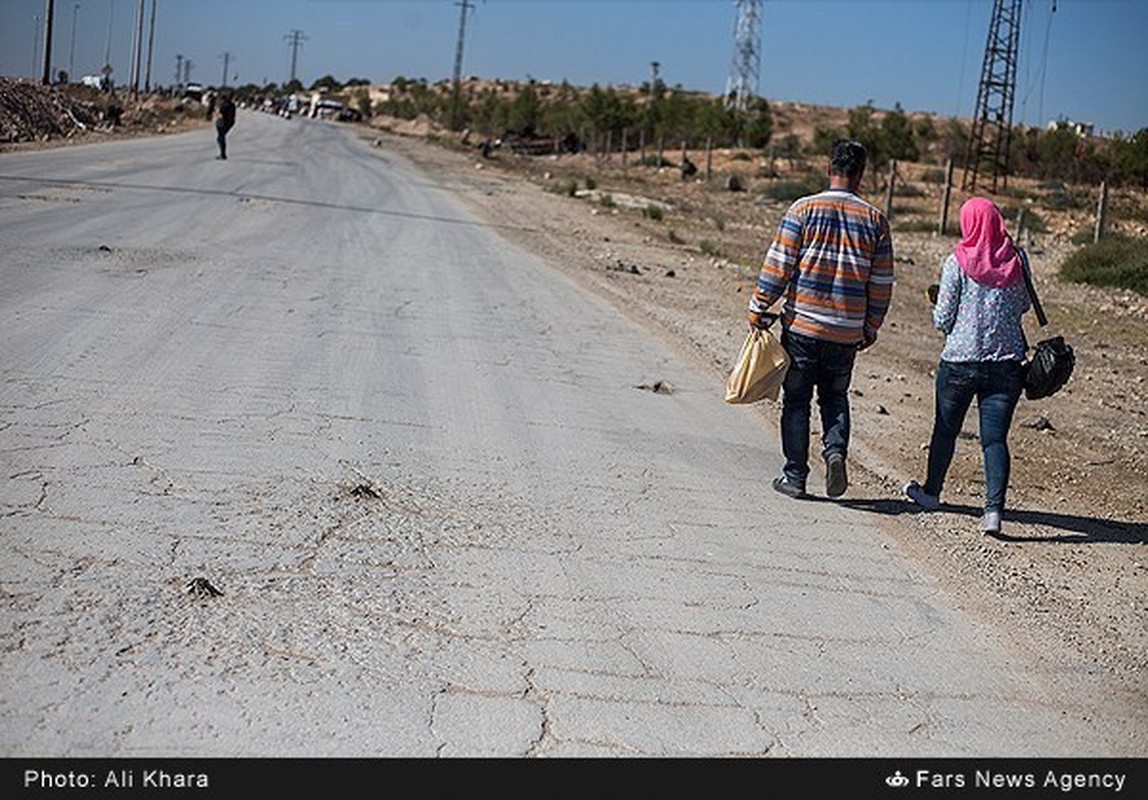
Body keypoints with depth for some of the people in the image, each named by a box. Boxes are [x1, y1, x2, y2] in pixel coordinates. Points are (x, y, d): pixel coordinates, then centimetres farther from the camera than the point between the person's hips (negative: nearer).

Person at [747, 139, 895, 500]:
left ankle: (795, 476, 11)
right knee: (835, 396, 20)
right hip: (847, 331, 2)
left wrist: (759, 307, 2)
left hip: (802, 325, -2)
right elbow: (882, 283, 5)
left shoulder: (803, 209, -6)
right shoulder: (875, 219, 1)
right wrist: (871, 328, 16)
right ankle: (836, 451, -3)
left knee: (796, 400, 8)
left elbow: (778, 265, -7)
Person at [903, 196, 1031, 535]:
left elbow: (942, 319, -8)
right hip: (1008, 363, 2)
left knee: (946, 429, 16)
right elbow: (1024, 306, 13)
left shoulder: (958, 262, -10)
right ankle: (994, 508, -12)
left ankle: (931, 492, 34)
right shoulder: (1017, 259, 0)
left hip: (960, 361, -2)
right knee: (995, 438, 1)